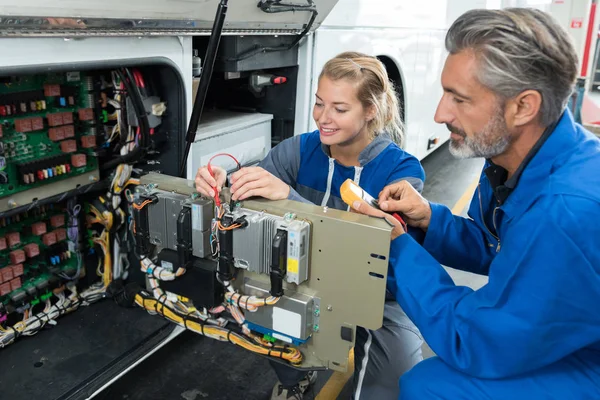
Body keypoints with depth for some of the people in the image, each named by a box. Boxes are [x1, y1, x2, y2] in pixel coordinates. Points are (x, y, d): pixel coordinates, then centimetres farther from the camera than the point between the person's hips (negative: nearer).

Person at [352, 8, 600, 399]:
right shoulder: (513, 153, -8)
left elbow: (477, 347, -28)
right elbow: (491, 250, 8)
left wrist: (397, 246, -22)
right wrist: (429, 219, -11)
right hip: (541, 332, 8)